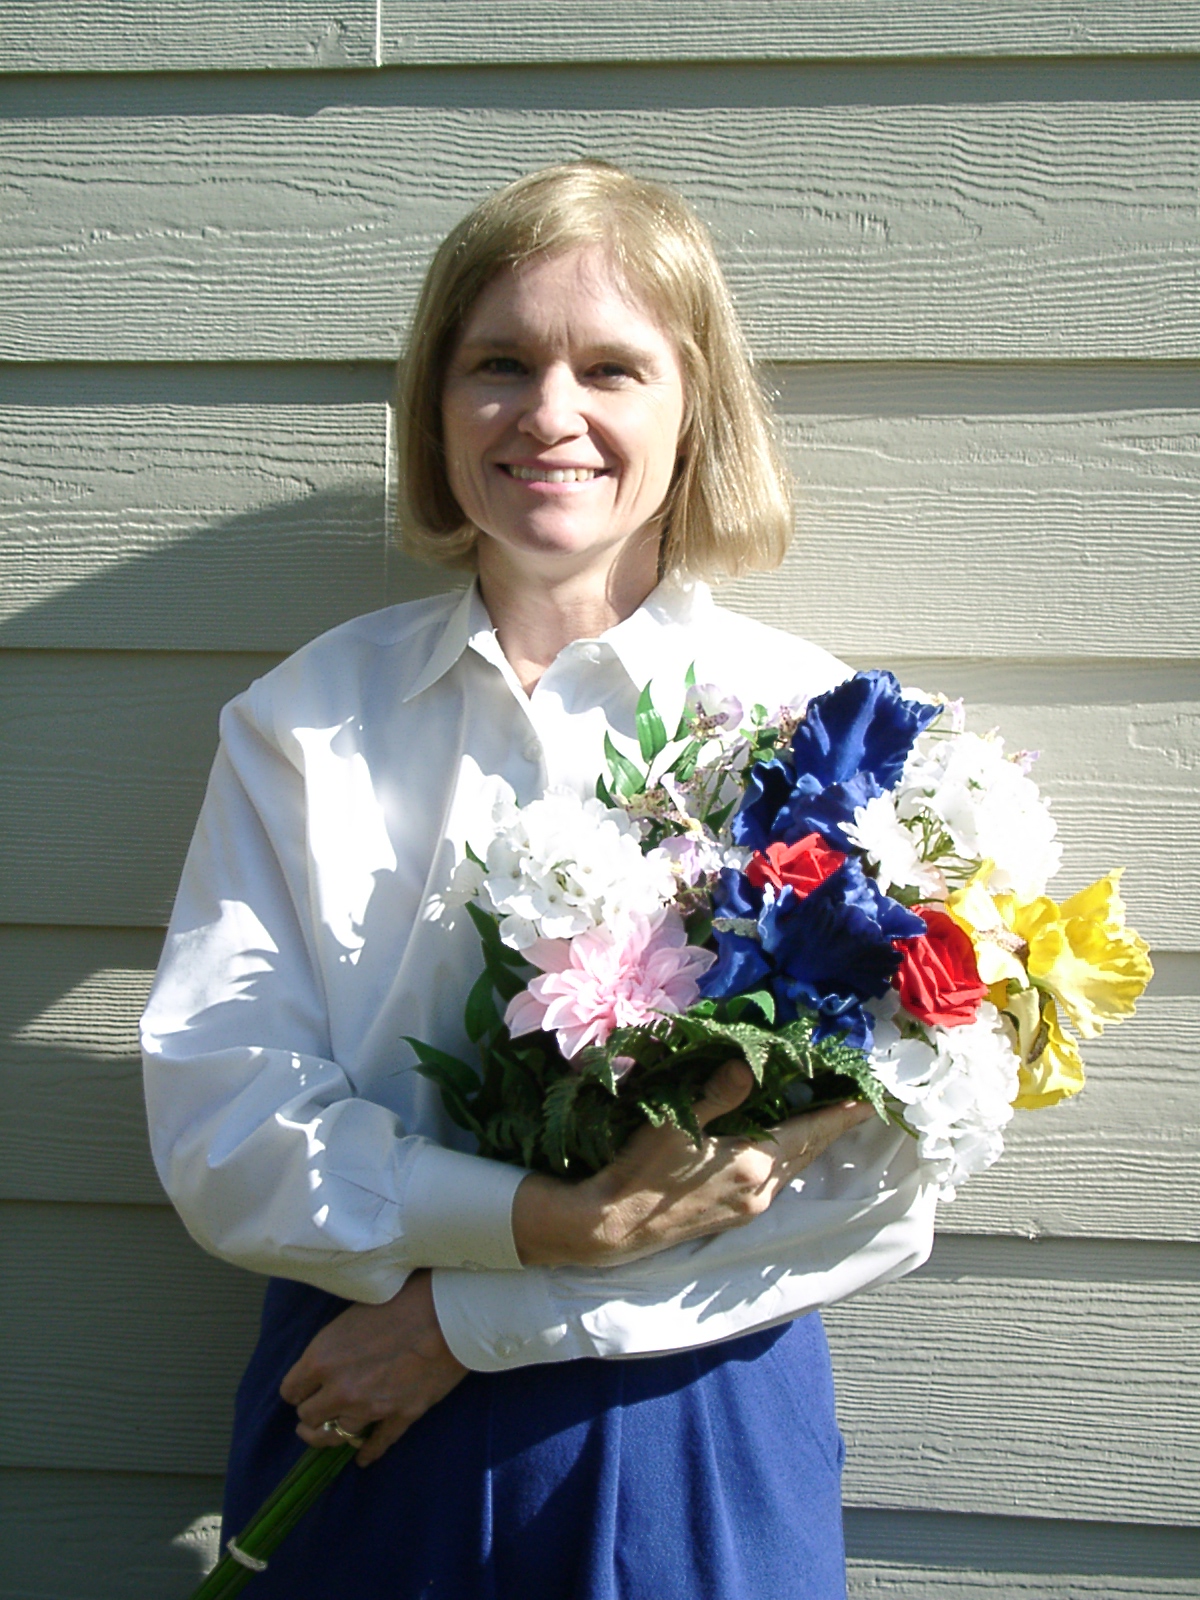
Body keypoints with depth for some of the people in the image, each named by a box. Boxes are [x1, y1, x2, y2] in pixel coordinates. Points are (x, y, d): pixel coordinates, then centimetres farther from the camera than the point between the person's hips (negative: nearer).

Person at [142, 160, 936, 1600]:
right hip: (354, 1429, 2)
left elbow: (875, 1190, -12)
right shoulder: (302, 719, -1)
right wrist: (551, 1224, -23)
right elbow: (215, 1129, -9)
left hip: (692, 1432, -1)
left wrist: (465, 1312, -15)